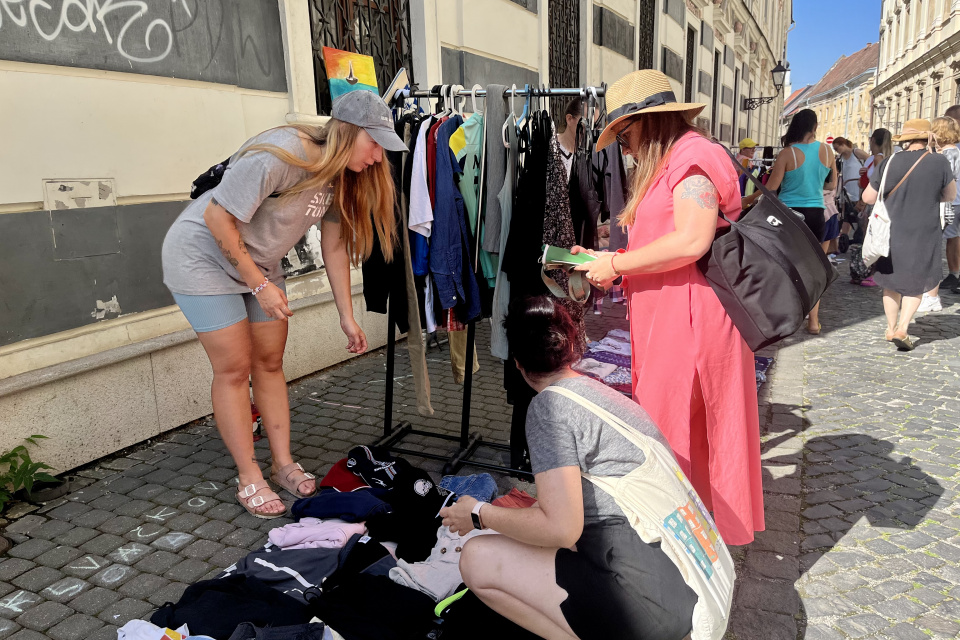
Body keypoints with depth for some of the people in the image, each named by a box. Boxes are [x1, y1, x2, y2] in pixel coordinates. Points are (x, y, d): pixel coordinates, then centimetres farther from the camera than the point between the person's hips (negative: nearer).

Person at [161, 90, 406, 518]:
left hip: (259, 262, 7)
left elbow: (334, 245, -1)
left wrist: (347, 317, -2)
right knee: (235, 368, -4)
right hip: (202, 256, -7)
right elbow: (218, 217, -27)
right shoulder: (279, 157, -32)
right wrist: (260, 285, -23)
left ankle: (283, 463, 18)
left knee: (270, 362, 7)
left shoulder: (340, 172, -6)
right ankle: (249, 479, 8)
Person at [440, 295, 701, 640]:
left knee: (478, 559, -3)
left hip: (646, 597, -9)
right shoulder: (601, 391, 14)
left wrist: (480, 514, -3)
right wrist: (537, 505, 46)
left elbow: (562, 529, -18)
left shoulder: (550, 404, -12)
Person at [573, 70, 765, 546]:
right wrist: (601, 261, 13)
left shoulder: (693, 157, -11)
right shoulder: (663, 167, 21)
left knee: (672, 433, -1)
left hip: (690, 323, -10)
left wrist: (616, 265, -14)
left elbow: (691, 241, -23)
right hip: (665, 323, 10)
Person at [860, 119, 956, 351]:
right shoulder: (940, 163, -8)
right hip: (924, 236, -1)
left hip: (891, 234, 1)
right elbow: (950, 195, 5)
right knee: (915, 284, 12)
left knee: (892, 282, 17)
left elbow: (868, 197, -2)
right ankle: (902, 328, -2)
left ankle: (891, 329, 24)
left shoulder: (890, 163, -8)